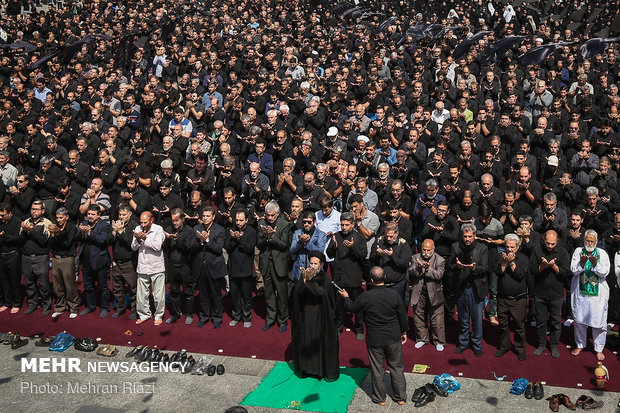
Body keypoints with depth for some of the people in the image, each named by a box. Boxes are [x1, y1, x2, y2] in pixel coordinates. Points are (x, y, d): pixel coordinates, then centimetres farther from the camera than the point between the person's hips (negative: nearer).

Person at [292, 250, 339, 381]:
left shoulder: (325, 278, -9)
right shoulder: (305, 275, 0)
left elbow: (321, 293, -25)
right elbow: (298, 292, -12)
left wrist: (311, 280, -34)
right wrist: (304, 279, -28)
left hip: (320, 316, -3)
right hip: (305, 315, 3)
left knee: (322, 341, 4)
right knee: (306, 341, 11)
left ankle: (327, 370, 17)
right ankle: (306, 368, 26)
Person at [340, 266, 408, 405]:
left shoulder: (365, 297, -17)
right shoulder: (394, 294, -13)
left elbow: (352, 308, 1)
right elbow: (403, 316, -4)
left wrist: (346, 297, 21)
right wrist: (404, 332, 12)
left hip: (374, 340, -1)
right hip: (393, 338, 2)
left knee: (377, 369, 13)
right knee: (397, 368, 16)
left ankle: (380, 398, 27)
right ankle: (401, 397, 27)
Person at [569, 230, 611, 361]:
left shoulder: (602, 253, -1)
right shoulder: (578, 251, 1)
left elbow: (605, 272, -8)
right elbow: (574, 271, -6)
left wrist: (595, 264, -25)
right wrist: (582, 262, -25)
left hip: (598, 294, -1)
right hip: (580, 292, 1)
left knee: (599, 321, 1)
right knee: (579, 320, 9)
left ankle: (599, 349, 18)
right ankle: (580, 345, 28)